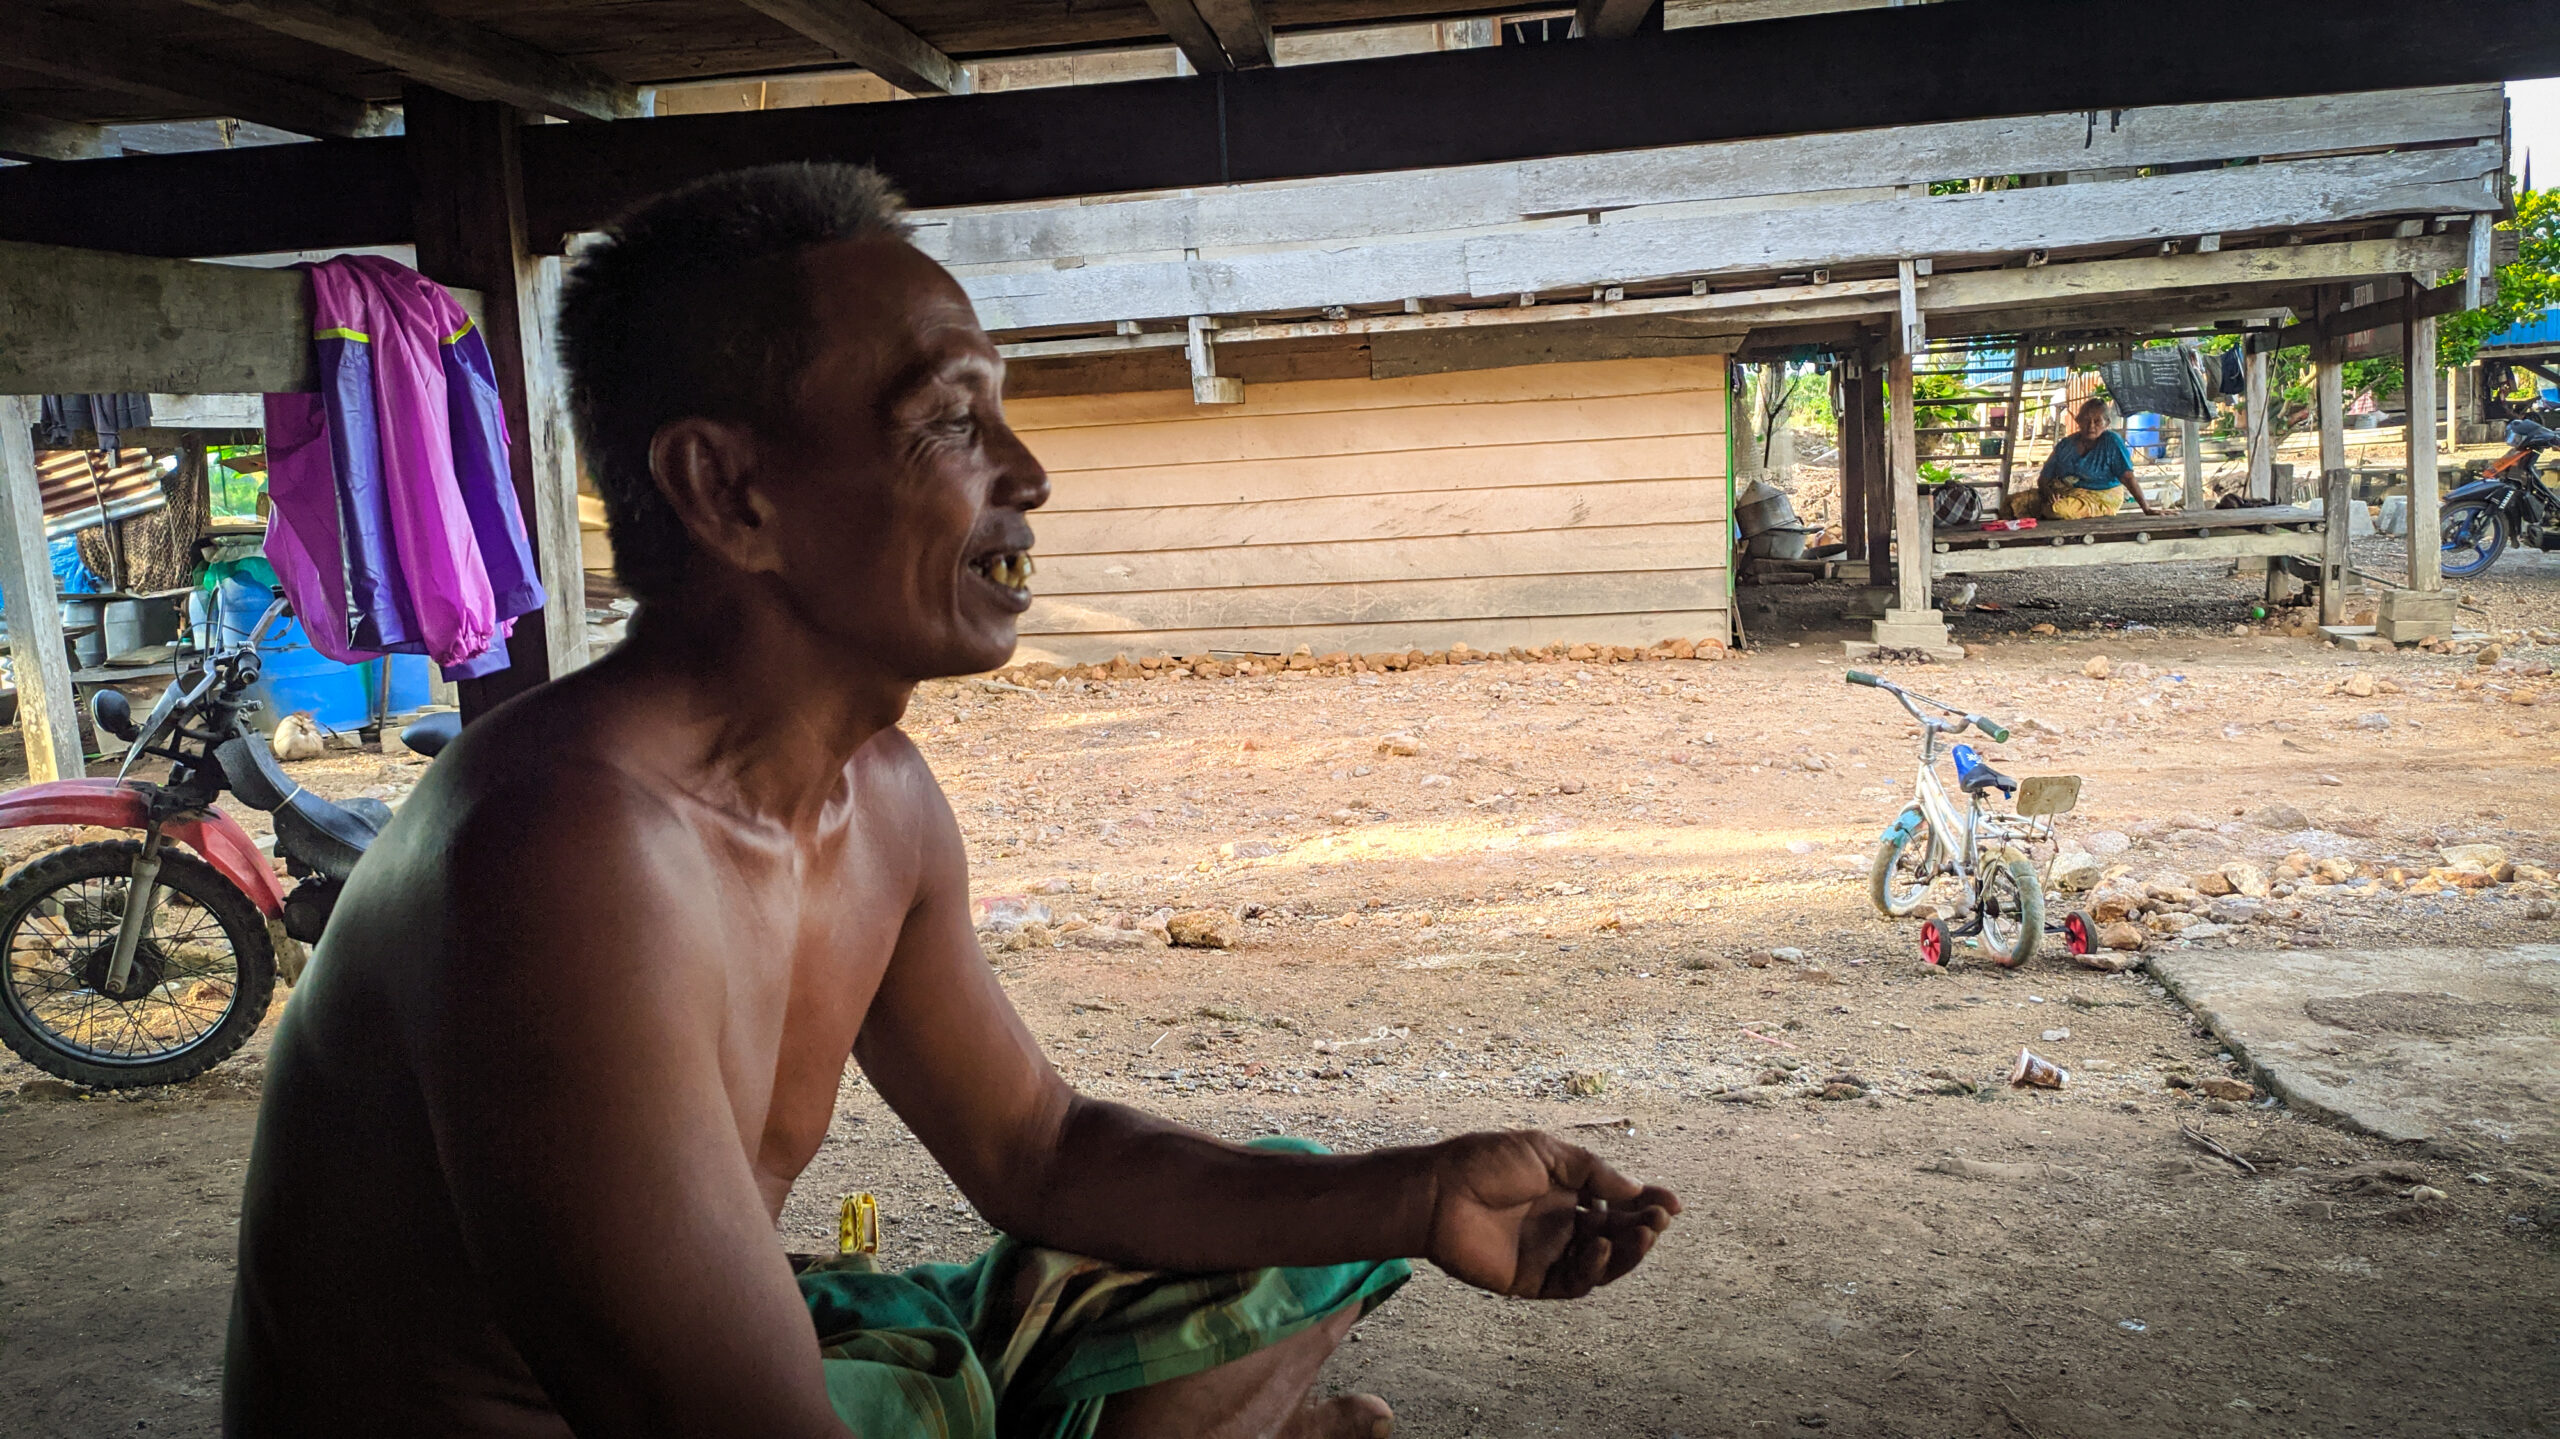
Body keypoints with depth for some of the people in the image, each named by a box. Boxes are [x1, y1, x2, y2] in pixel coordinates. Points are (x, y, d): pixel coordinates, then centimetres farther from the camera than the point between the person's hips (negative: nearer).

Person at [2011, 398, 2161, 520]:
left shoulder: (2111, 441, -5)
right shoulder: (2065, 444, 7)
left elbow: (2127, 477, -10)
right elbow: (2043, 478, 7)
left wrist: (2146, 509, -15)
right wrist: (2047, 491, -17)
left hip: (2099, 498, -5)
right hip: (2061, 493, 5)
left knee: (2056, 509, -37)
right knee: (2014, 502, -15)